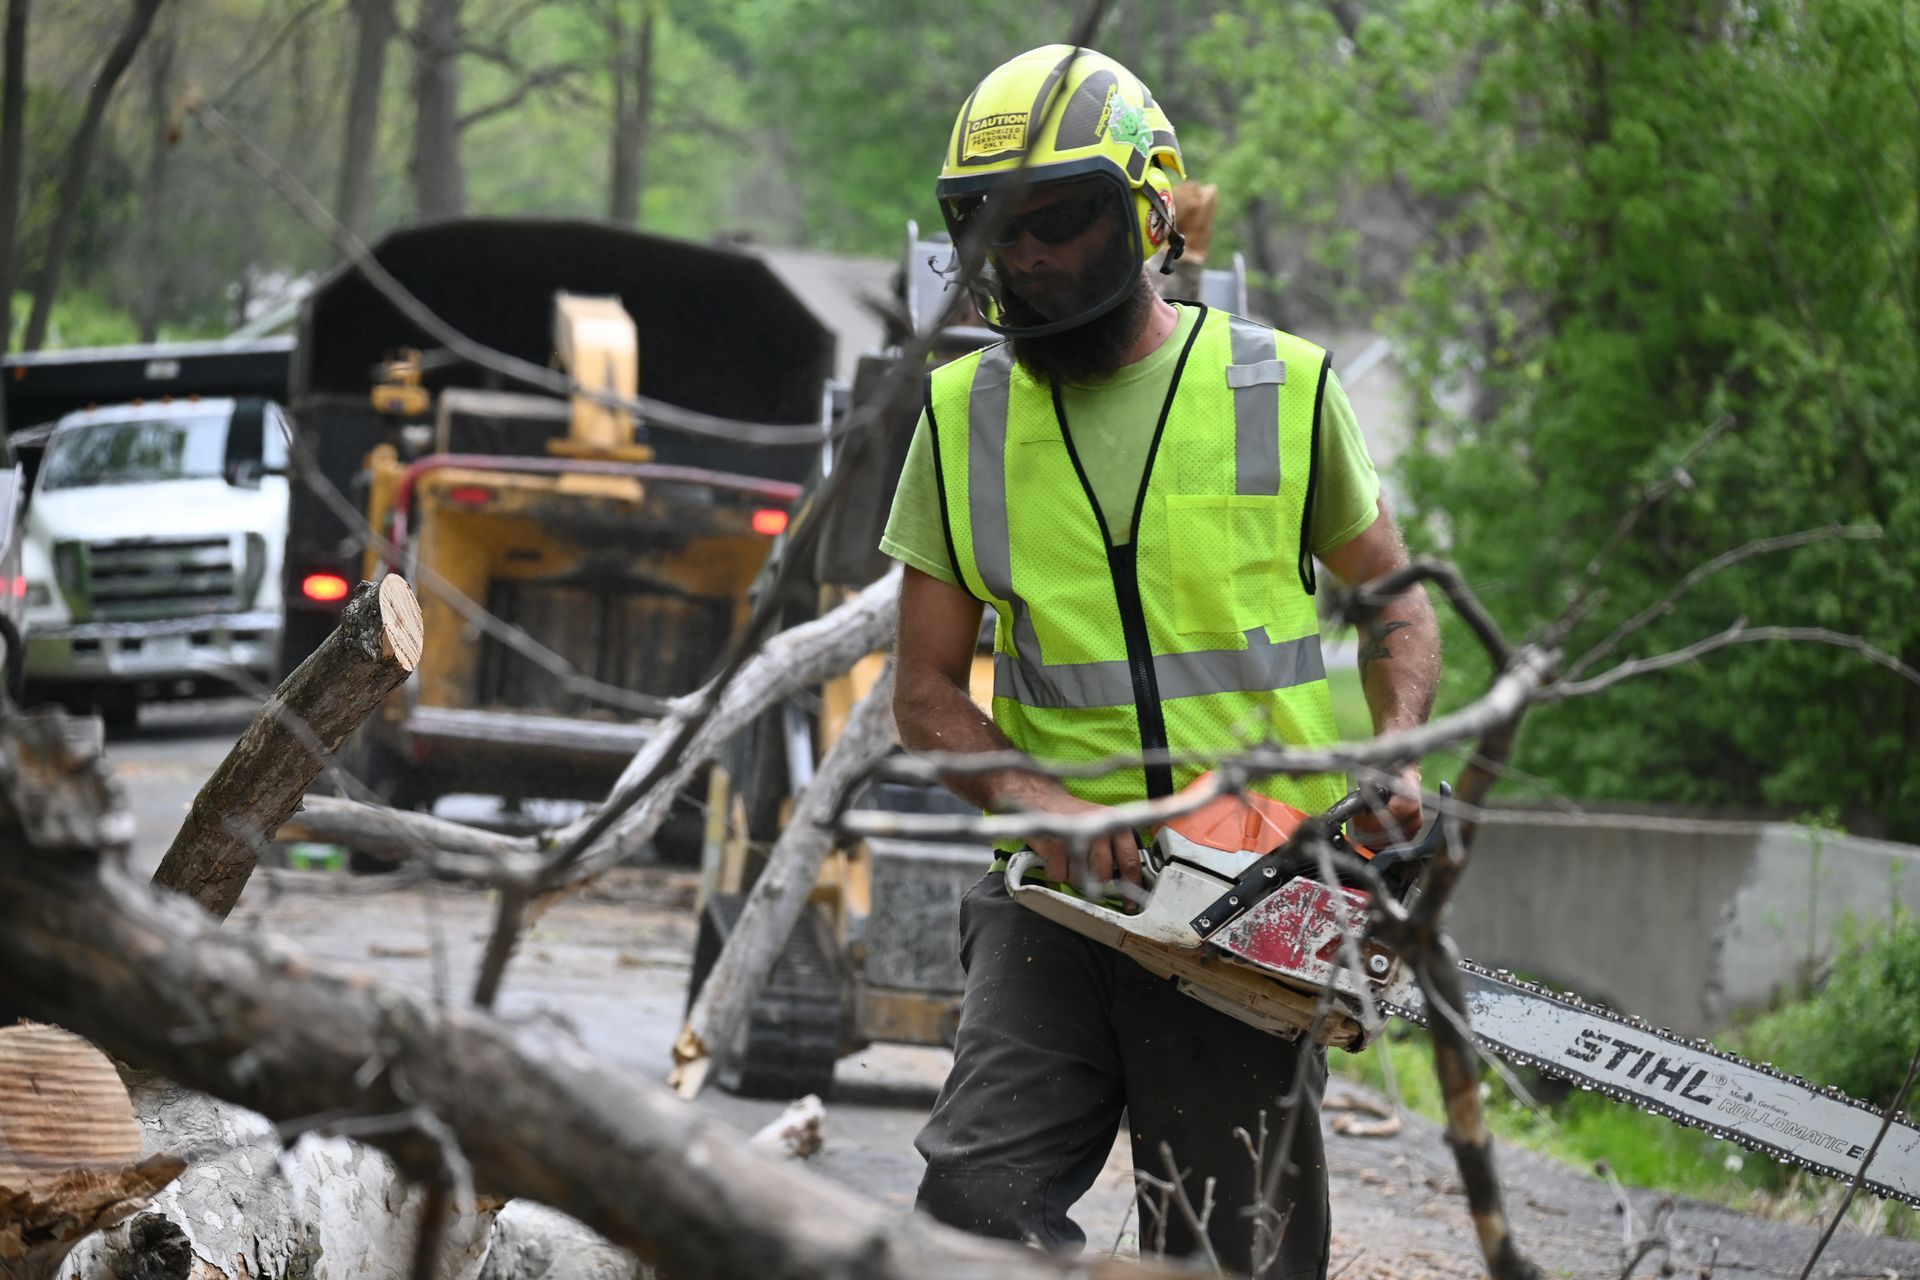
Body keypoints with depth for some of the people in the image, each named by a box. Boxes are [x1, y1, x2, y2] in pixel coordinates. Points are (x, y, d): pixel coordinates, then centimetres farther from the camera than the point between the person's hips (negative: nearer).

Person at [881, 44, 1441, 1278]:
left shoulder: (1283, 390, 1)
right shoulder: (966, 419, 6)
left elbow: (1397, 609, 12)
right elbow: (929, 691, 7)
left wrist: (1394, 757, -8)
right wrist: (1031, 795, -13)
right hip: (1063, 895, 1)